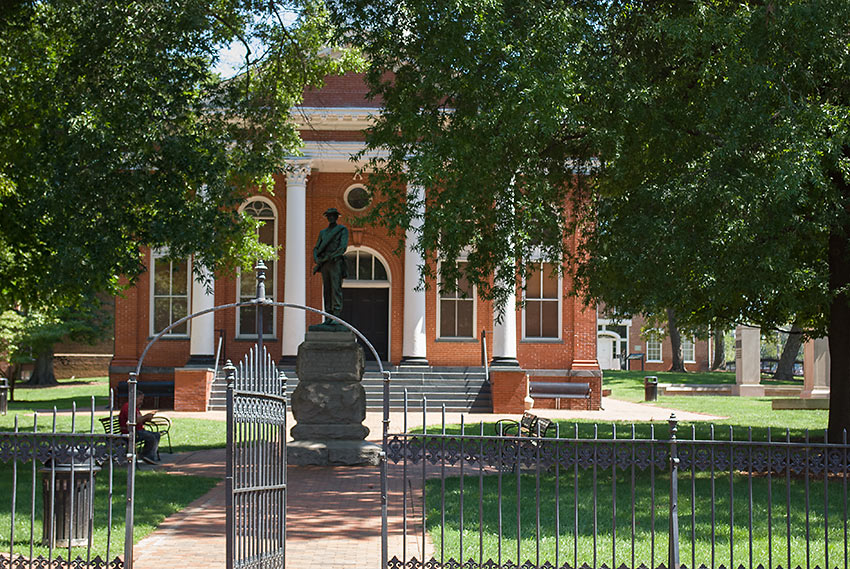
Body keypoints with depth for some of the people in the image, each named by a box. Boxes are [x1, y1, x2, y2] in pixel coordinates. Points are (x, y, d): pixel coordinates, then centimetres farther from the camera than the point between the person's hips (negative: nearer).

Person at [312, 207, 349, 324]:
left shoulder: (342, 230, 6)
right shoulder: (323, 232, 21)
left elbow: (343, 246, -7)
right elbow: (316, 248, 18)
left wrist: (332, 256, -17)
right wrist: (317, 260, -1)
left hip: (336, 263, -5)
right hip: (324, 264, 5)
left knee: (336, 289, -13)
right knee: (326, 290, 2)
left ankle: (337, 316, -18)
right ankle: (328, 317, 2)